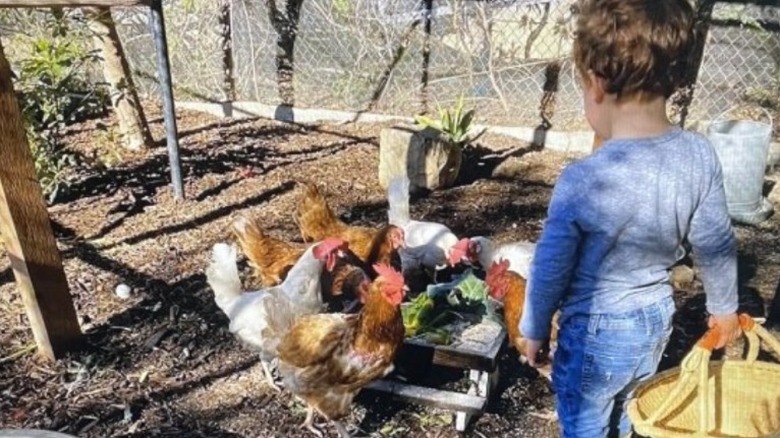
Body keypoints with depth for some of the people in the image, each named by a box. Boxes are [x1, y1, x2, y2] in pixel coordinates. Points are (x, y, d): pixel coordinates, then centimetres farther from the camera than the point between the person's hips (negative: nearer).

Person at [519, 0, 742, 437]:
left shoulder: (582, 181, -29)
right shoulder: (700, 155, -15)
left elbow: (550, 270, -17)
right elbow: (718, 246, -2)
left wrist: (534, 330, 0)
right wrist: (724, 308, 16)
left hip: (597, 333, -5)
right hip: (657, 319, 5)